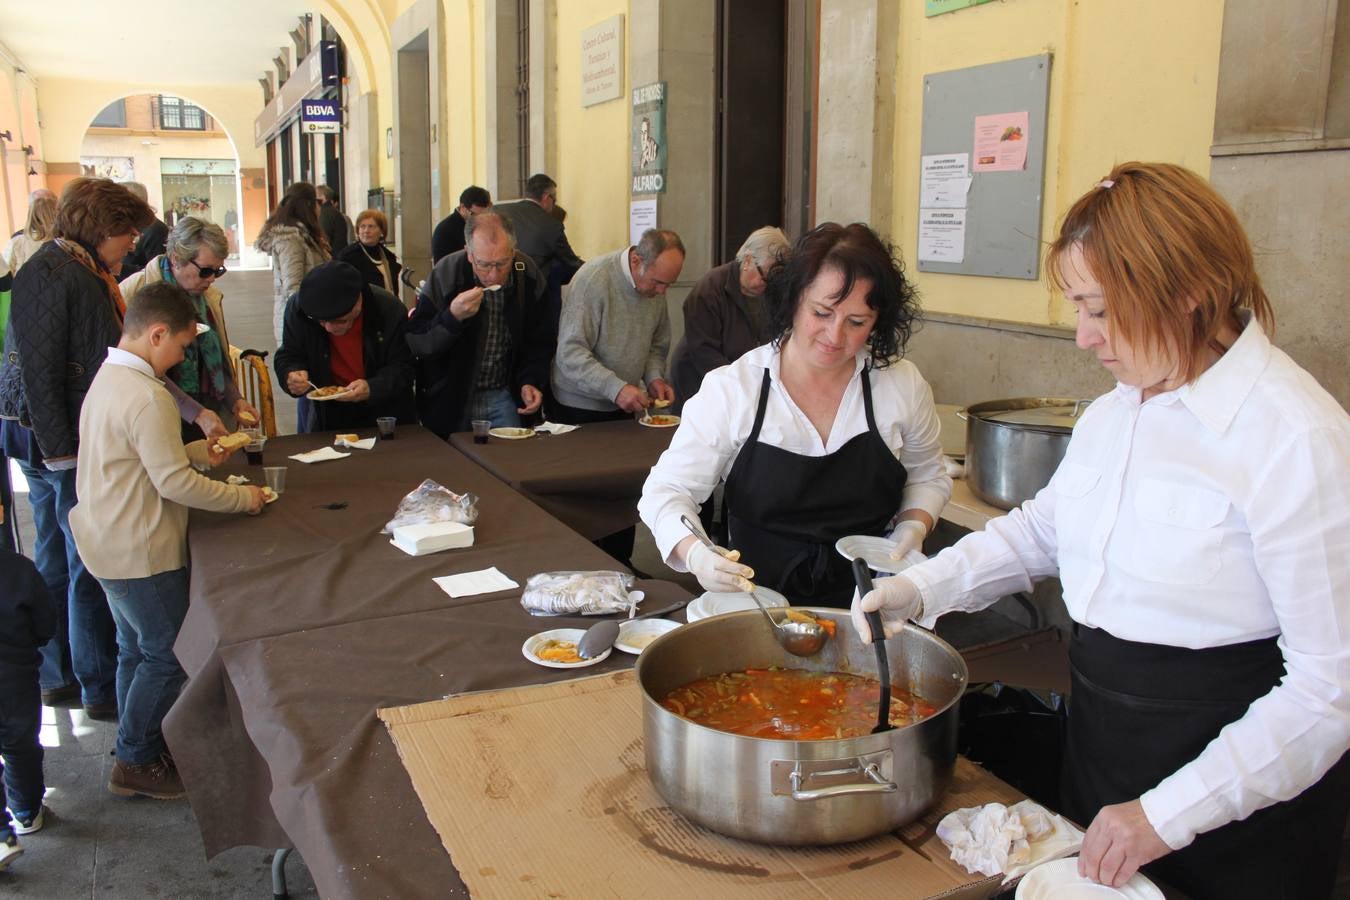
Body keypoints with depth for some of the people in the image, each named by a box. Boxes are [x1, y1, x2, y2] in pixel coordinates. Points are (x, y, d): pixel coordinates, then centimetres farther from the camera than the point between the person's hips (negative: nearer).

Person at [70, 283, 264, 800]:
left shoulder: (108, 378, 7)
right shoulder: (147, 397, -26)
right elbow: (174, 482, -25)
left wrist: (200, 452, 10)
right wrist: (242, 497, -14)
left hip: (109, 542, 10)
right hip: (140, 553, -10)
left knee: (136, 650, 22)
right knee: (167, 656, 4)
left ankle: (138, 748, 36)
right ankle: (136, 762, 17)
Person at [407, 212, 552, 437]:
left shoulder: (529, 277, -7)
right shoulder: (446, 274, -15)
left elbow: (539, 341, 6)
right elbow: (415, 343, -15)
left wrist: (530, 382, -8)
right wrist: (452, 317, -30)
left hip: (503, 397, 2)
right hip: (449, 401, -2)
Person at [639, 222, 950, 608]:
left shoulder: (904, 385, 4)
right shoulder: (729, 390, -5)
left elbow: (928, 477, 21)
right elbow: (666, 490, -3)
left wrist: (913, 529, 1)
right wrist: (695, 553, -23)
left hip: (869, 603, 2)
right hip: (758, 601, -1)